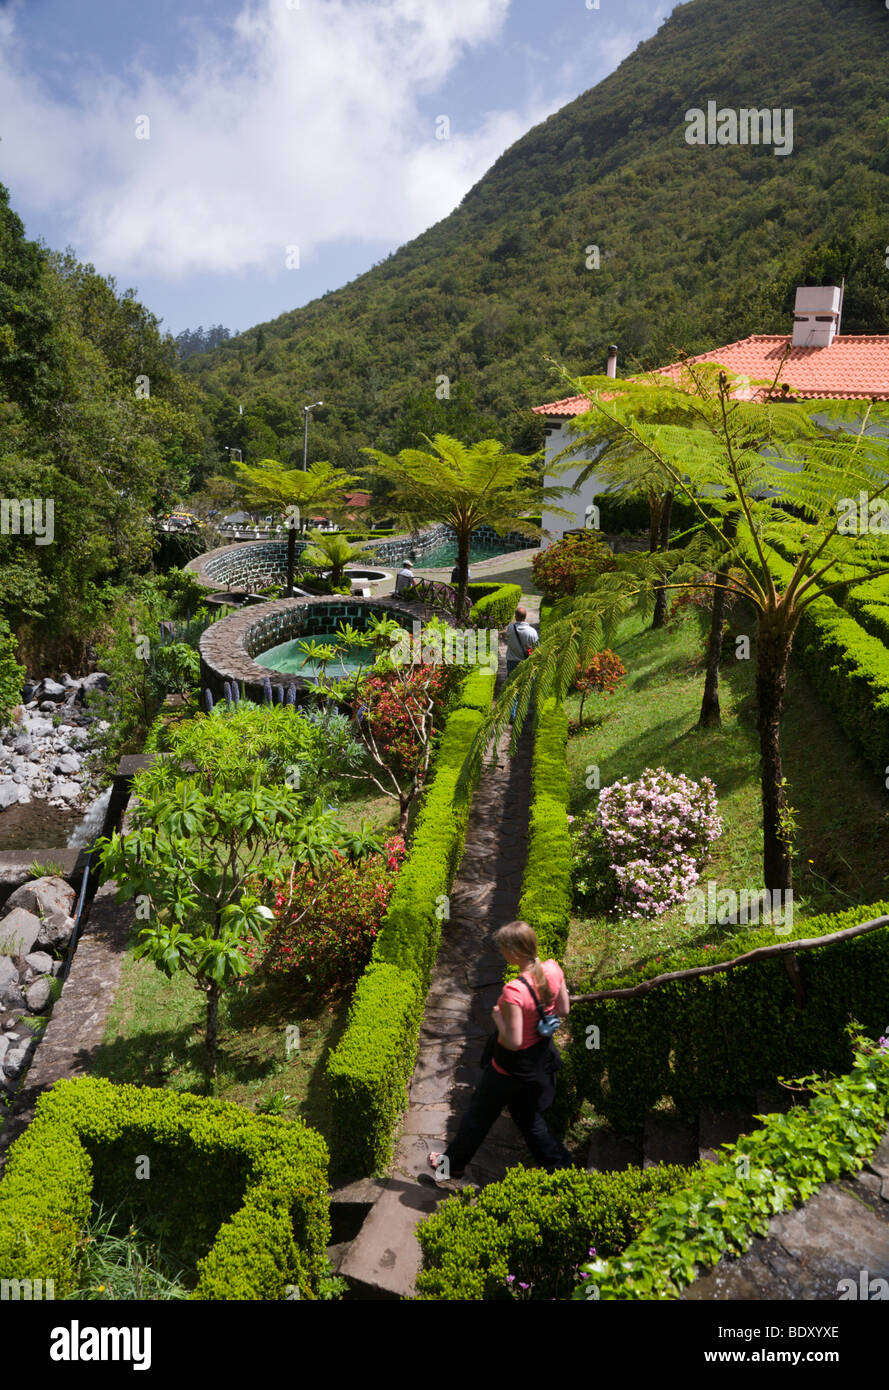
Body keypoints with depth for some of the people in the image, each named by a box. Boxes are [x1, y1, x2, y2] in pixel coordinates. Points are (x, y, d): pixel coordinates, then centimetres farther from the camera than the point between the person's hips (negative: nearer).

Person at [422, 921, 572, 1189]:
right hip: (543, 1057, 6)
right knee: (529, 1118, 27)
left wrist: (498, 1016, -15)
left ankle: (451, 1168, 38)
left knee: (479, 1116, 17)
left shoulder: (514, 991, -35)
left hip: (514, 1068, -6)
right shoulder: (553, 970, -13)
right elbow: (563, 1010, 1)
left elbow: (513, 1041, -30)